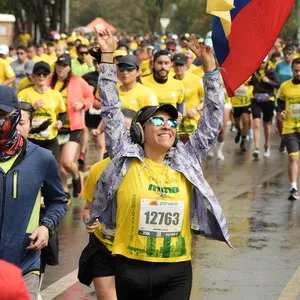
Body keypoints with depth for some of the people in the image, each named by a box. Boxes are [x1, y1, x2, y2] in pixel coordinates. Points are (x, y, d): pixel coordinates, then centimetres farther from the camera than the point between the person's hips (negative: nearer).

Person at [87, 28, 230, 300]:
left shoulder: (185, 161, 5)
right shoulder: (126, 158, -1)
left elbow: (212, 122, 5)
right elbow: (111, 111, -3)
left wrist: (209, 66, 0)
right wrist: (107, 57, -7)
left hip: (176, 271, 1)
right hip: (131, 267, -1)